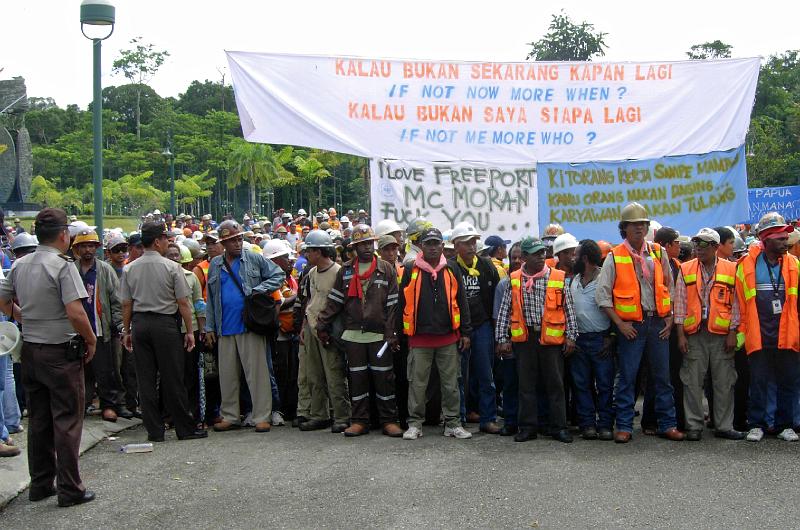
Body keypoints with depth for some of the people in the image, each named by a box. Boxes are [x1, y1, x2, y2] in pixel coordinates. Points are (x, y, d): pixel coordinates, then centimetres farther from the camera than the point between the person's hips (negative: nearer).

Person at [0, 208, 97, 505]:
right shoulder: (63, 266, -16)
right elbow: (76, 313, -24)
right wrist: (91, 340, -10)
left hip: (30, 350, 7)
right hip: (61, 352, -7)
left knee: (38, 420, 15)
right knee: (67, 421, 1)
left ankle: (40, 485, 24)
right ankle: (70, 489, 7)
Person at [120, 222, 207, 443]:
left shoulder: (130, 269, 4)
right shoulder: (171, 267, -7)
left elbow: (126, 304, 6)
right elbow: (183, 302, -8)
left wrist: (127, 331, 15)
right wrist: (189, 331, -2)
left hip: (139, 324, 4)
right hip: (165, 323, -4)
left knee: (146, 379, 7)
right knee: (172, 379, 2)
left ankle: (154, 431, 11)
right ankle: (185, 428, 9)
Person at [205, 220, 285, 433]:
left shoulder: (255, 260, 2)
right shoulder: (215, 265, 12)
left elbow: (279, 275, 4)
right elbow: (211, 299, 15)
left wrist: (258, 290, -10)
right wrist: (210, 327, 10)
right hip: (225, 329, 4)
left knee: (257, 372, -3)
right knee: (227, 374, 9)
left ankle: (262, 417, 2)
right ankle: (230, 416, 20)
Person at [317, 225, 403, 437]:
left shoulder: (386, 270, 3)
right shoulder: (345, 271, 11)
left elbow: (392, 304, -1)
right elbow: (334, 301, 11)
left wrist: (391, 334, -7)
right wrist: (322, 325, 4)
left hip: (379, 334, -2)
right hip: (353, 334, 2)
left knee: (384, 377, 0)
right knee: (357, 378, 6)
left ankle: (389, 420, 9)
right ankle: (359, 420, 14)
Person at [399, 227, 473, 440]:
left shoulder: (452, 270, 7)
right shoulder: (410, 270, 2)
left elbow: (461, 303, 9)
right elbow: (402, 302, 4)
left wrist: (465, 333, 5)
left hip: (448, 337, 2)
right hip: (419, 338, -1)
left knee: (451, 383, 6)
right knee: (417, 383, 4)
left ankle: (453, 423, 16)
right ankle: (415, 423, 15)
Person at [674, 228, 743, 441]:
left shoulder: (731, 269, 4)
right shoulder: (685, 270, 6)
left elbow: (735, 303, 4)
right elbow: (680, 304, 5)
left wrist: (732, 333, -2)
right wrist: (680, 334, -1)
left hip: (722, 333, 0)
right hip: (694, 333, 0)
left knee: (724, 382, 5)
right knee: (692, 381, 1)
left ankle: (724, 426, 14)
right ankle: (694, 426, 9)